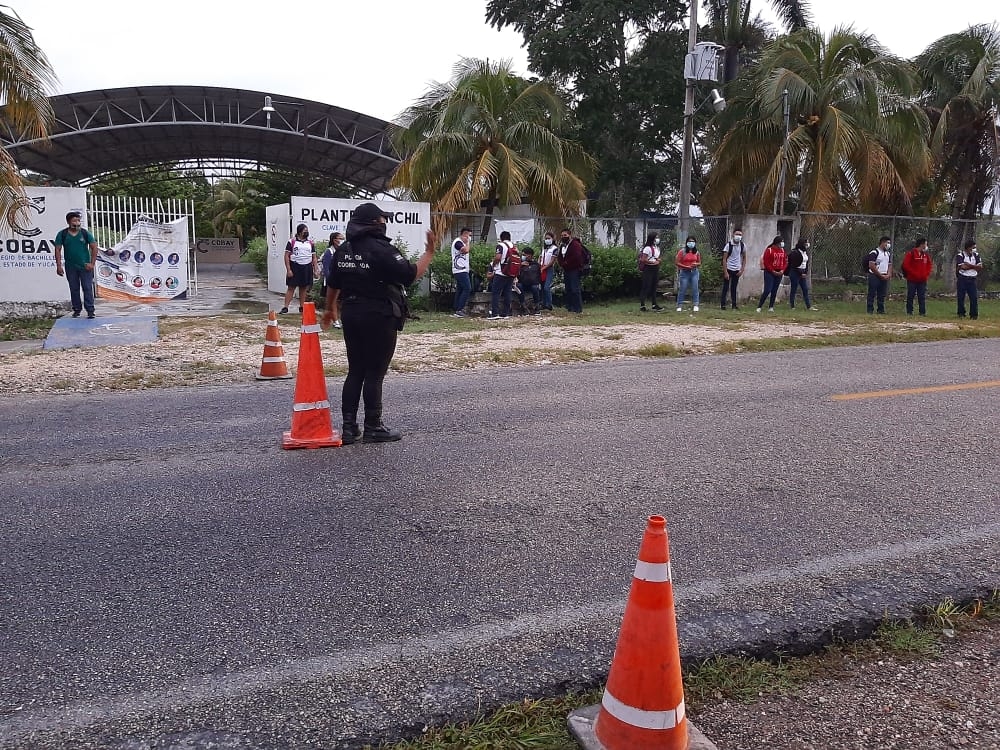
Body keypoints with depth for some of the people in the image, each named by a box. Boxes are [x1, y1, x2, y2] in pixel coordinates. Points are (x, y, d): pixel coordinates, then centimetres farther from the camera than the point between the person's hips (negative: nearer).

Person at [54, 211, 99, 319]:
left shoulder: (85, 233, 0)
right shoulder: (62, 234, 1)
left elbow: (94, 247, 1)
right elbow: (58, 250, 2)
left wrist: (92, 263, -6)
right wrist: (59, 265, -5)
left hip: (85, 266, -1)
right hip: (70, 267, 2)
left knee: (87, 288, -4)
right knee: (74, 289, 8)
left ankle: (90, 310, -3)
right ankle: (77, 309, 18)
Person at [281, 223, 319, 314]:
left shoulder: (310, 243, 11)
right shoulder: (292, 242, -1)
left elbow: (314, 258, 13)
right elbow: (286, 256, -4)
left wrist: (316, 270, 4)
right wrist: (288, 270, -12)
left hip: (307, 268, 4)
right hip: (295, 267, -4)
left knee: (304, 288, 8)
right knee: (291, 287, -5)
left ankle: (302, 307, 17)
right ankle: (285, 307, -5)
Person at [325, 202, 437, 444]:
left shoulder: (343, 250, 10)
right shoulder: (380, 249, -14)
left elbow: (333, 284, 18)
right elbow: (411, 274, -19)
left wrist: (329, 310, 31)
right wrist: (429, 252, -8)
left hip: (350, 314, 7)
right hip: (379, 317, -7)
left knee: (355, 371, 12)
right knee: (374, 374, -1)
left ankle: (349, 428, 13)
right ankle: (373, 428, 5)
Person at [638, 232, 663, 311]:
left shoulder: (657, 248, 13)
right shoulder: (647, 248, -14)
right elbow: (643, 260, -19)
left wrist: (658, 260, 2)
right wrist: (653, 262, -16)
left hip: (655, 269, 8)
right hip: (648, 269, -8)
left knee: (654, 287, 11)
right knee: (646, 287, -6)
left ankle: (654, 304, 17)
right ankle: (642, 305, -2)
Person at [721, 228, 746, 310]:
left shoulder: (743, 246, 1)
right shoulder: (729, 245, -10)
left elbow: (744, 258, 11)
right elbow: (724, 259, -10)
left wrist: (742, 270, 2)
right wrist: (725, 272, -14)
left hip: (737, 270, 3)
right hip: (728, 269, -3)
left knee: (734, 288, 9)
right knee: (726, 287, -1)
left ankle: (734, 304, 14)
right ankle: (723, 304, 3)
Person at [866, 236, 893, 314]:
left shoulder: (888, 253, 16)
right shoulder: (874, 252, -9)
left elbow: (889, 265, 21)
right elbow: (871, 266, -15)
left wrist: (889, 275, 1)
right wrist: (881, 275, -13)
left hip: (885, 277, 7)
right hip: (874, 276, -7)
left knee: (882, 295, 8)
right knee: (872, 294, -5)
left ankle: (881, 310, 13)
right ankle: (870, 310, -3)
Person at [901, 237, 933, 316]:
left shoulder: (926, 254, 11)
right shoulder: (911, 253, -7)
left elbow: (930, 264, 17)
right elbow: (906, 265, -11)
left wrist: (926, 274, 3)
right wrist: (914, 273, -13)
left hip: (922, 280, 5)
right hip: (912, 279, -5)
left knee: (922, 297, 4)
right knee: (910, 296, 2)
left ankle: (923, 312, 7)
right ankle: (909, 312, 8)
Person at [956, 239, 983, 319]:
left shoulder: (976, 255, 9)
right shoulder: (960, 256, -7)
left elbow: (980, 267, -1)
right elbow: (963, 267, -19)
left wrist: (969, 265, -12)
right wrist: (974, 266, -6)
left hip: (972, 279, 3)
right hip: (962, 279, -3)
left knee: (974, 297, -1)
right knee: (961, 297, 2)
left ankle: (974, 314, 5)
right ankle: (961, 313, 13)